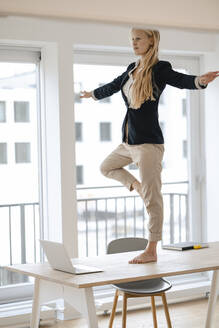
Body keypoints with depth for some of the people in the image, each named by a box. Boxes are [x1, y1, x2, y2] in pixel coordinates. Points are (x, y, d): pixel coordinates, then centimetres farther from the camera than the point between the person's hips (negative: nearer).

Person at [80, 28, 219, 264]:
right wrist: (92, 94, 46)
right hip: (129, 141, 9)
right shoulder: (131, 70, 12)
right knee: (106, 167, 28)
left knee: (152, 198, -5)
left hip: (148, 142, -8)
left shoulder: (160, 69, -11)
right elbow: (112, 87, 29)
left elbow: (181, 80, -29)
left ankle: (151, 251, 1)